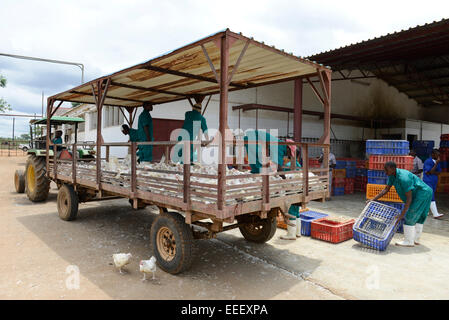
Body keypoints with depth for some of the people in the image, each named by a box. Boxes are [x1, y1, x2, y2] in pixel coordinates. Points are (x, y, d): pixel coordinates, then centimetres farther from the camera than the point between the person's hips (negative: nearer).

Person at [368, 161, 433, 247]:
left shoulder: (404, 178, -30)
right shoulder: (392, 175, -2)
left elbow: (409, 198, -29)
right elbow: (386, 190, 5)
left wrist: (402, 215, -28)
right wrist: (373, 200, -1)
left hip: (422, 193, -10)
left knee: (409, 217, -7)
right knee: (418, 216, 17)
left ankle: (409, 241, 2)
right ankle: (416, 239, 29)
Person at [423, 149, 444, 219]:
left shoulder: (437, 161, 9)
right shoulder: (428, 162, -13)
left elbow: (439, 172, 5)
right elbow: (431, 172, -18)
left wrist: (432, 172, -13)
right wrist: (436, 164, -19)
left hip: (434, 182, 7)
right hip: (428, 182, -7)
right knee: (431, 198, -11)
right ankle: (435, 214, -14)